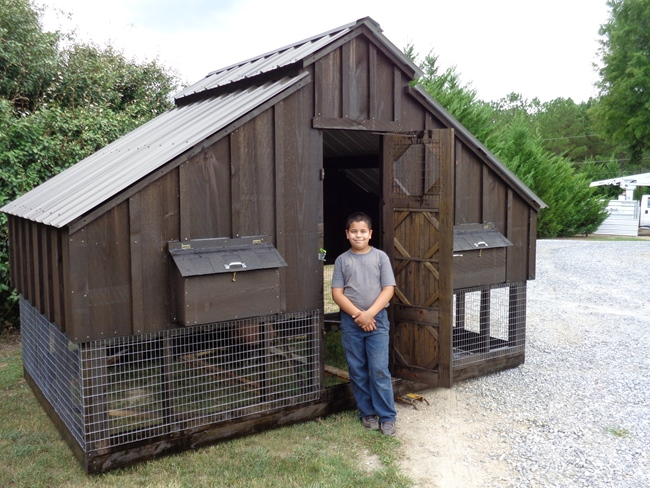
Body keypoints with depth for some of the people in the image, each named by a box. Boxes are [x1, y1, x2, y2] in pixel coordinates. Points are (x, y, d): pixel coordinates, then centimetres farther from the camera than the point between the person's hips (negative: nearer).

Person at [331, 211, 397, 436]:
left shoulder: (380, 257, -1)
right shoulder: (342, 260, 2)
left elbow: (388, 289, -6)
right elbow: (337, 293, -3)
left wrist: (369, 314, -16)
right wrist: (358, 315, -13)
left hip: (377, 321, -2)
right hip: (351, 323, 2)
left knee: (379, 370, -3)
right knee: (357, 371, 9)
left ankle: (387, 416, 8)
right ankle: (367, 413, 23)